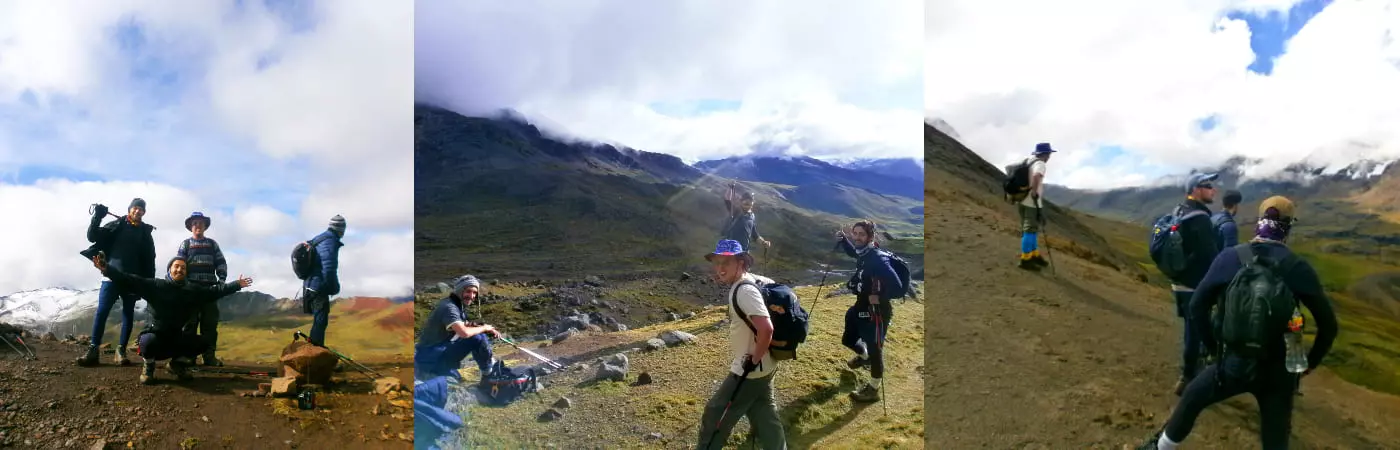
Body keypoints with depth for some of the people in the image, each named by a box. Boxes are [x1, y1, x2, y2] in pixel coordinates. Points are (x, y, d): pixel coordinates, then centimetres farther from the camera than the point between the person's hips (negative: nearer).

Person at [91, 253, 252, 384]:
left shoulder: (193, 290, 2)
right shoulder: (155, 286, -11)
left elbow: (214, 291, 6)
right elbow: (130, 281, -19)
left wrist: (237, 285, 4)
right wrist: (107, 269, -32)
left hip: (176, 338, 5)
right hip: (154, 336, -4)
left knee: (203, 343, -13)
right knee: (149, 342, -39)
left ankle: (177, 363, 14)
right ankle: (148, 366, -3)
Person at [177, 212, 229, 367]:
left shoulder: (212, 244, 17)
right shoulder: (185, 244, 11)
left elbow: (221, 263, 12)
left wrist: (221, 279, -3)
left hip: (209, 287, 2)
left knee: (210, 323, -1)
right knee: (190, 321, -3)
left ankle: (209, 355, 0)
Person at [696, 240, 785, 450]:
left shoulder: (744, 290, -26)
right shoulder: (753, 279, 2)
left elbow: (766, 329, -35)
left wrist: (754, 359, -21)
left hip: (750, 370, -9)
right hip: (762, 368, 9)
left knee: (716, 414, 4)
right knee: (763, 414, 21)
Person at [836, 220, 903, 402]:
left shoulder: (878, 258, -26)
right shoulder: (863, 253, 0)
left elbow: (895, 284, -32)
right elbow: (852, 251, 26)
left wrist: (880, 298, -23)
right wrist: (843, 239, 9)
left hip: (876, 311, -9)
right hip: (861, 307, 9)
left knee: (874, 348, 3)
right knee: (848, 339, 24)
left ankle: (873, 389, 19)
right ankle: (863, 356, 56)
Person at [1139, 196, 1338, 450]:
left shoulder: (1229, 259, -5)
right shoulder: (1298, 268, -6)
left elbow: (1197, 306, 0)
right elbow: (1328, 323, -3)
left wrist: (1213, 347, 13)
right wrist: (1311, 362, 12)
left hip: (1235, 362, 0)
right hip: (1278, 369, 1)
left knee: (1193, 397, 25)